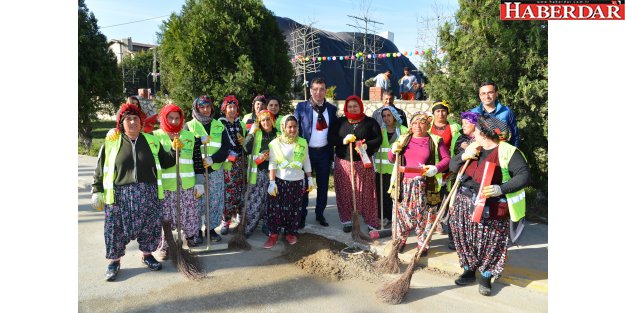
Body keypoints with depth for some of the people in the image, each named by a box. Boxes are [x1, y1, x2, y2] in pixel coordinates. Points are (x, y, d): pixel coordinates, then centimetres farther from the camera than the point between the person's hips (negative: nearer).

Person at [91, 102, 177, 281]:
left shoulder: (151, 141, 7)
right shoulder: (112, 142, 0)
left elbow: (165, 162, 14)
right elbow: (100, 168, 4)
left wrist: (175, 150, -2)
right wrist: (97, 191, 1)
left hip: (148, 194, 2)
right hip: (119, 194, -2)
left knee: (149, 225, 8)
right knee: (117, 228, 4)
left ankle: (147, 254, 30)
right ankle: (114, 261, 23)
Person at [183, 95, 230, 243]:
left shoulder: (219, 126, 10)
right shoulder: (189, 126, 4)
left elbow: (226, 147, 3)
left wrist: (213, 158, -13)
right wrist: (199, 140, -20)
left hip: (216, 170, 2)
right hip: (196, 170, -2)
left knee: (215, 201, 6)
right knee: (197, 201, 1)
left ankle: (211, 229, 19)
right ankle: (197, 230, 16)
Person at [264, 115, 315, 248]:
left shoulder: (302, 143, 3)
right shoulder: (275, 143, -5)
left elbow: (306, 163, 10)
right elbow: (272, 164, -5)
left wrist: (310, 179, 8)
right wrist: (272, 182, -11)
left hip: (297, 181, 2)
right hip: (280, 181, -2)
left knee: (294, 209, 7)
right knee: (275, 208, -4)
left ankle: (291, 233, 22)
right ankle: (273, 235, 7)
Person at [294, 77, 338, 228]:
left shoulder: (332, 109, 3)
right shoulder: (301, 107, -5)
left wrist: (333, 152, 0)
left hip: (324, 152, 3)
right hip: (306, 151, -2)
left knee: (323, 185, 12)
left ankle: (320, 214, 28)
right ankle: (302, 215, 21)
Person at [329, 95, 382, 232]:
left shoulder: (370, 122, 4)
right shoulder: (340, 122, 9)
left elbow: (378, 139, -2)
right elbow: (330, 137, 3)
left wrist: (366, 145, -20)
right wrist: (343, 140, -15)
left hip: (363, 162, -2)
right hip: (343, 162, 2)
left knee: (366, 192, -3)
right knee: (345, 193, 3)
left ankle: (372, 222, 5)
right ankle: (347, 220, 16)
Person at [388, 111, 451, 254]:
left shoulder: (435, 140, 1)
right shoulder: (404, 139, 10)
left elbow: (447, 159, 0)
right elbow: (392, 159, 15)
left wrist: (436, 169, -19)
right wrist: (394, 151, -8)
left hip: (426, 185, -2)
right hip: (406, 184, 3)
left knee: (424, 215, 4)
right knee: (402, 212, 7)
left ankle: (423, 244, 21)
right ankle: (401, 240, 27)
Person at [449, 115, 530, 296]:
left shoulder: (507, 152, -13)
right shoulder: (473, 148, 7)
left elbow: (524, 176, -19)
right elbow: (452, 166, 10)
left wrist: (501, 189, -30)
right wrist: (463, 156, -10)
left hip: (491, 210, -5)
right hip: (465, 205, 6)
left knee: (490, 243, 3)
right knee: (465, 239, 11)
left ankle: (485, 277, 23)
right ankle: (469, 270, 30)